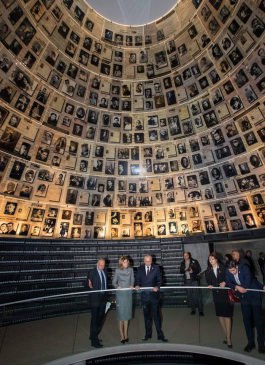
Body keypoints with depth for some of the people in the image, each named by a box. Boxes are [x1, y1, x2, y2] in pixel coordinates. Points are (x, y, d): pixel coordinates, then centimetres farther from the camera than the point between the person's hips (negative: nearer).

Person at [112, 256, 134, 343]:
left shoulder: (130, 270, -4)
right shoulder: (117, 271, -9)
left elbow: (132, 280, 5)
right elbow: (114, 282, -3)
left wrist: (131, 285, -13)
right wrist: (117, 286, -21)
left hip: (128, 294, 2)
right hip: (120, 294, -2)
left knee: (127, 314, 13)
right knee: (121, 315, 5)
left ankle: (125, 335, 29)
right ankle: (122, 336, 19)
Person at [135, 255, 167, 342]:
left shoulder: (156, 268, -4)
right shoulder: (140, 269, 1)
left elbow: (159, 280, -3)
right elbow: (137, 279, 4)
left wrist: (157, 287, -20)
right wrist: (137, 285, -16)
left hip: (154, 294, -2)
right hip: (144, 295, 2)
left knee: (156, 314, 4)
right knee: (147, 315, 16)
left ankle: (160, 335, 20)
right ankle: (148, 334, 32)